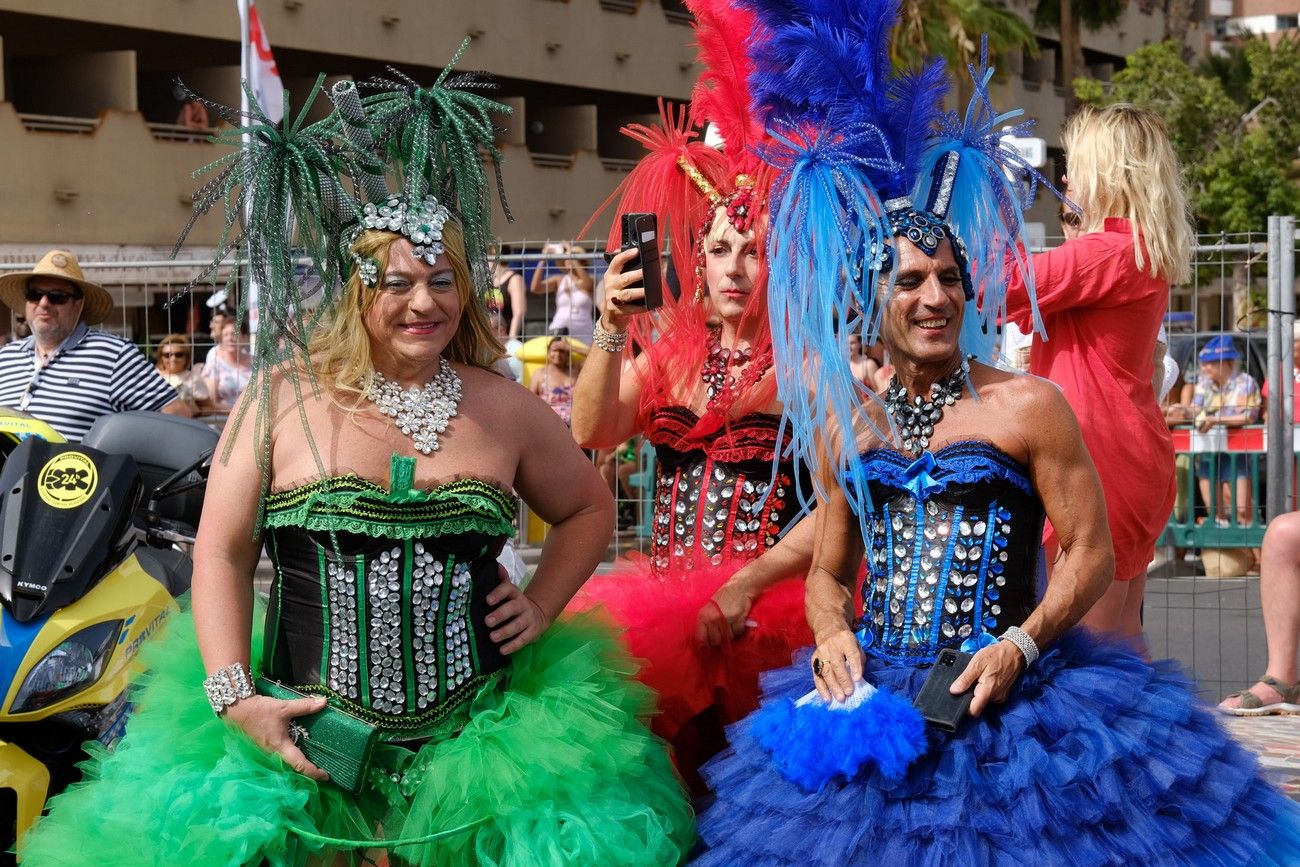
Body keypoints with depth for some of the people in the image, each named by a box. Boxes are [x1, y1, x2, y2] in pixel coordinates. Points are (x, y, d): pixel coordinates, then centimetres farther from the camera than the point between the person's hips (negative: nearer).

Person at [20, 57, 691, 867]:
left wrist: (543, 604, 7)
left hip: (474, 739, 2)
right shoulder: (285, 397, -1)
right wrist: (233, 697, -8)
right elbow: (223, 552, 0)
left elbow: (590, 506, 22)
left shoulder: (505, 408, 6)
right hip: (301, 740, -1)